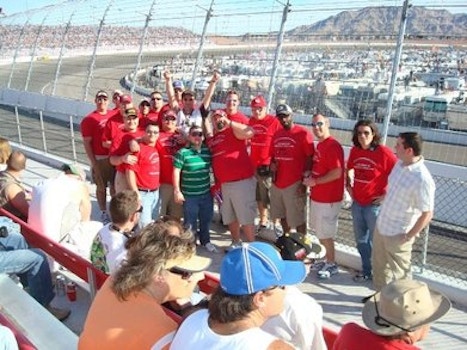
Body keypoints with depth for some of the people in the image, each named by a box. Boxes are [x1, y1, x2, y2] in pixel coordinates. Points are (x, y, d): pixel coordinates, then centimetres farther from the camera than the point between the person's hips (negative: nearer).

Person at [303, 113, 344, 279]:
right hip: (318, 196, 9)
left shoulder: (333, 146, -18)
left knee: (325, 234, 2)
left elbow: (337, 173, -24)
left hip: (328, 198, -9)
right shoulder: (320, 145, 11)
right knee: (320, 232, 19)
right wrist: (310, 176, 3)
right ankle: (328, 260, 34)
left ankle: (332, 265, 19)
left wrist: (315, 182, -18)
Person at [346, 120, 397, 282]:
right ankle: (366, 271, 37)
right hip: (357, 203, 6)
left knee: (375, 241, 4)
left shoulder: (383, 152, -16)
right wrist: (349, 184, 12)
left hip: (374, 204, -6)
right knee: (361, 240, 18)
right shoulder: (354, 151, 3)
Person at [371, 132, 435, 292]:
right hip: (381, 226, 8)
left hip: (398, 234, -8)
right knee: (379, 265, 24)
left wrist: (409, 236, -16)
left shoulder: (422, 179, -28)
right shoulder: (400, 164, -3)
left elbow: (427, 214, -22)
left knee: (398, 273, 13)